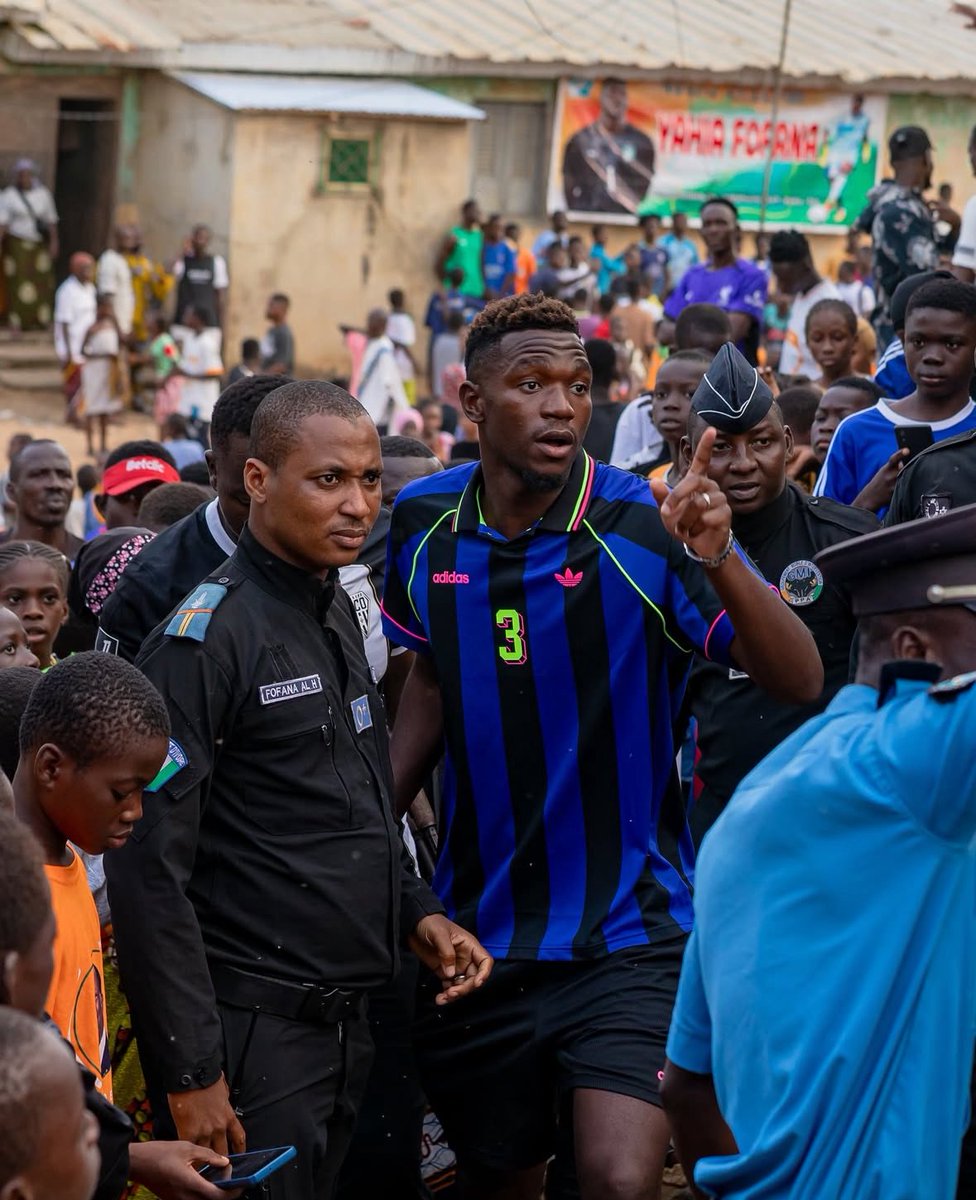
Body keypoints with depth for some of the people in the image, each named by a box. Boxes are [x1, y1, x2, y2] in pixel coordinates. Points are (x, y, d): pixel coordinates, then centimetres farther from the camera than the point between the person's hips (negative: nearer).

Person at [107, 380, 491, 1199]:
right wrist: (190, 1073, -20)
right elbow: (150, 870, -18)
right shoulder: (206, 637, -14)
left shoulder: (337, 615, 13)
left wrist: (417, 914, 9)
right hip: (252, 1031, -8)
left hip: (346, 1028, 8)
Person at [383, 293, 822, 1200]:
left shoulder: (648, 529, -14)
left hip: (625, 931, -4)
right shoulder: (423, 524, -1)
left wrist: (719, 562, -36)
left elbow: (799, 681, -21)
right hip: (473, 935, 4)